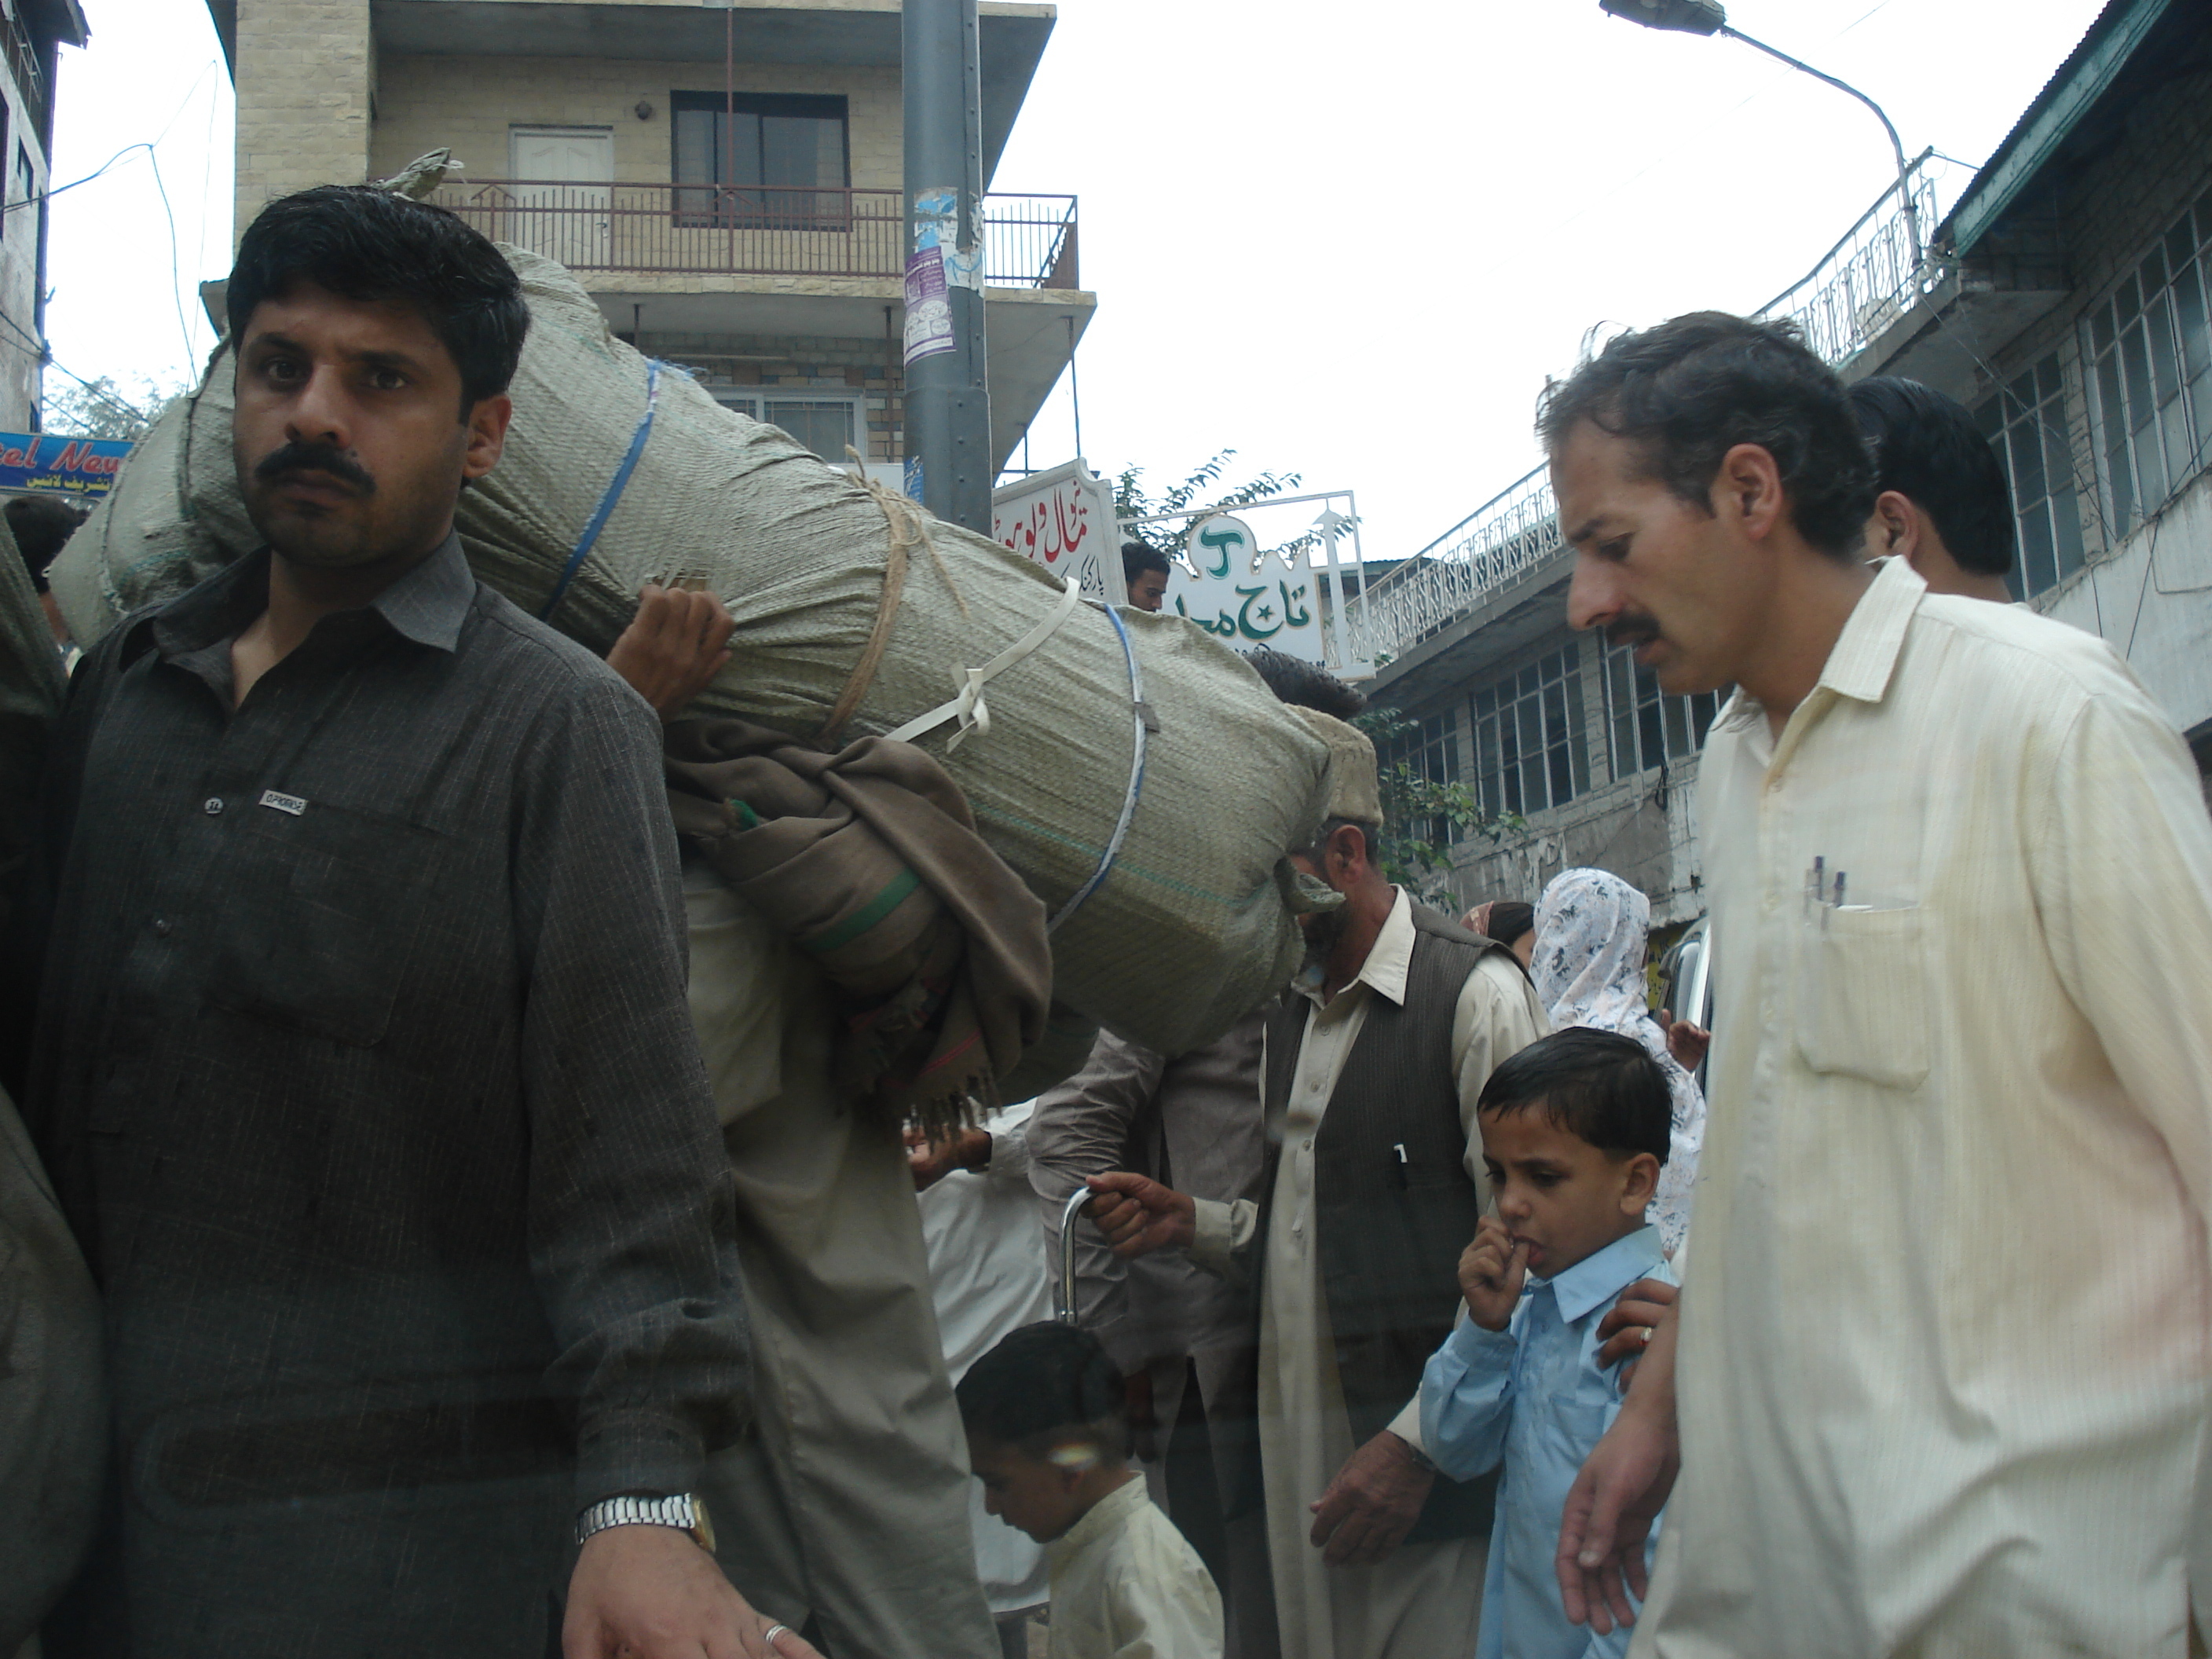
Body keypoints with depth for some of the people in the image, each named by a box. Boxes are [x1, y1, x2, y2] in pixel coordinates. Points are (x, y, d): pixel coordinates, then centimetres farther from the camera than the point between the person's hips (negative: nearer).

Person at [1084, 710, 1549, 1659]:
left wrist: (1418, 1442, -16)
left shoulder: (1473, 992, -10)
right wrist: (1192, 1223, 4)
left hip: (1429, 1464, -7)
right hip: (1300, 1466, 7)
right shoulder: (1294, 1003, 15)